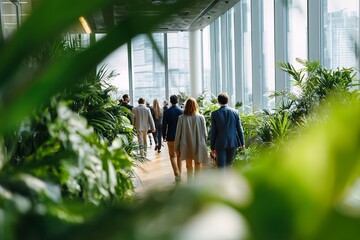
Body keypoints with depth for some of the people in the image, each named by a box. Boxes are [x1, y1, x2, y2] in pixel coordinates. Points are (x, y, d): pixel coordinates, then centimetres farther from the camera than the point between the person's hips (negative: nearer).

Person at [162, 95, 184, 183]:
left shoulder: (167, 112, -9)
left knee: (173, 156, 4)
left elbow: (164, 125, -6)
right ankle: (179, 174, 24)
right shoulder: (182, 111, -5)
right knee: (179, 156, 15)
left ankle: (177, 175, -10)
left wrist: (164, 136, 5)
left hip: (171, 137, -2)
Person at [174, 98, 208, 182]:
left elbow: (178, 134, -3)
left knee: (189, 166, 17)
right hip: (199, 147, -1)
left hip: (186, 146, 1)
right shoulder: (201, 117, -8)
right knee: (198, 166, 8)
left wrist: (177, 147, 7)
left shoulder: (181, 118, -9)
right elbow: (205, 133, -3)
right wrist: (204, 145, 10)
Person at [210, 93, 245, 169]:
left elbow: (213, 132, -4)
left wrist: (212, 147, 2)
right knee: (229, 164, 18)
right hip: (233, 142, 3)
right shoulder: (235, 112, -1)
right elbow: (239, 129, 2)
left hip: (220, 144, -3)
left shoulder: (214, 113, -6)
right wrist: (242, 143, 11)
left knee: (221, 166, -1)